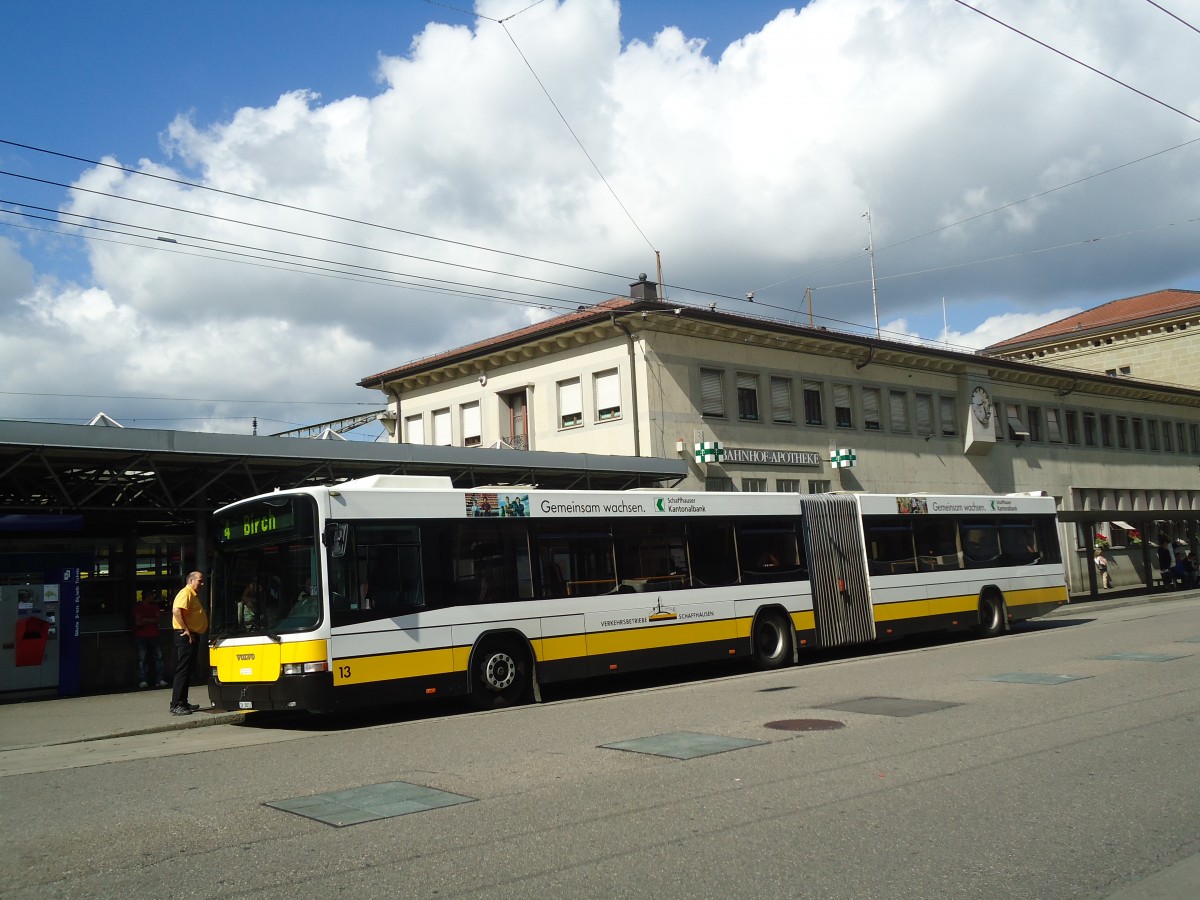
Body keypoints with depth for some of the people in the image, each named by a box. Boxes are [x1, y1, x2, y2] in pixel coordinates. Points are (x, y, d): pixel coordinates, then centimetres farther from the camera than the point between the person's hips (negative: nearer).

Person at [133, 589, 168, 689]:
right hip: (141, 636, -4)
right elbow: (138, 622, -8)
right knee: (142, 658, -6)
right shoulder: (138, 607, 0)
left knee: (158, 656, -1)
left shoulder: (154, 606, 14)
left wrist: (145, 620, -8)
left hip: (154, 635, 4)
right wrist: (151, 621, -3)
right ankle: (143, 681, -4)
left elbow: (157, 619, 3)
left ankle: (159, 680, -1)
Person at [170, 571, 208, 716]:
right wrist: (187, 630, -24)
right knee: (183, 670, -11)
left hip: (193, 636, 11)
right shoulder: (186, 593, -12)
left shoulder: (194, 595, 20)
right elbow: (176, 610, -26)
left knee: (188, 670, 14)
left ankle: (183, 702, 21)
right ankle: (175, 706, -11)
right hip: (186, 637, -11)